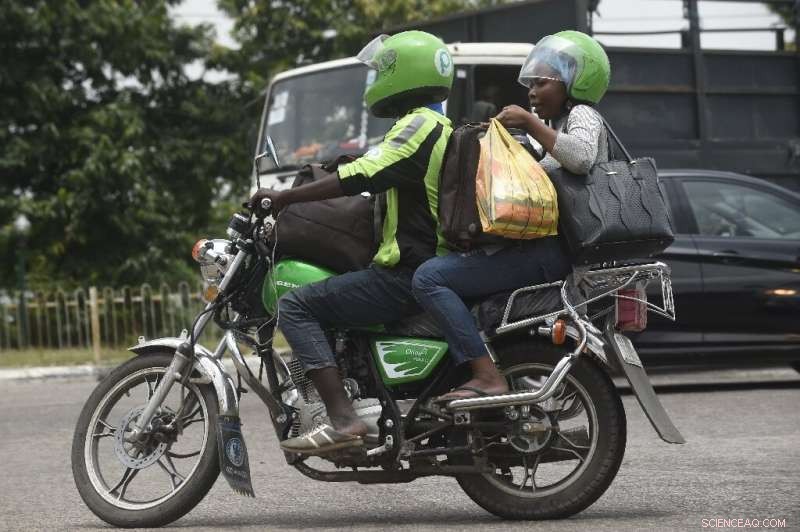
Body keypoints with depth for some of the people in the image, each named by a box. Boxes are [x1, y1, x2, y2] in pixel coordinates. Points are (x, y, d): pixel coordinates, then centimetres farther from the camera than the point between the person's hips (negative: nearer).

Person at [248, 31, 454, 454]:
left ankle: (343, 419, -26)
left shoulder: (417, 126, -12)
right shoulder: (447, 130, 19)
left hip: (407, 276, -10)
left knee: (296, 307, -12)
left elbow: (360, 178, -22)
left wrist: (282, 197, -17)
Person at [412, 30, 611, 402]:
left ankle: (487, 376, -30)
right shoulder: (553, 122, 28)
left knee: (430, 277, -20)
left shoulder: (582, 115, -4)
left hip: (552, 253, -11)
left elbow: (581, 158, -27)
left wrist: (529, 124, -20)